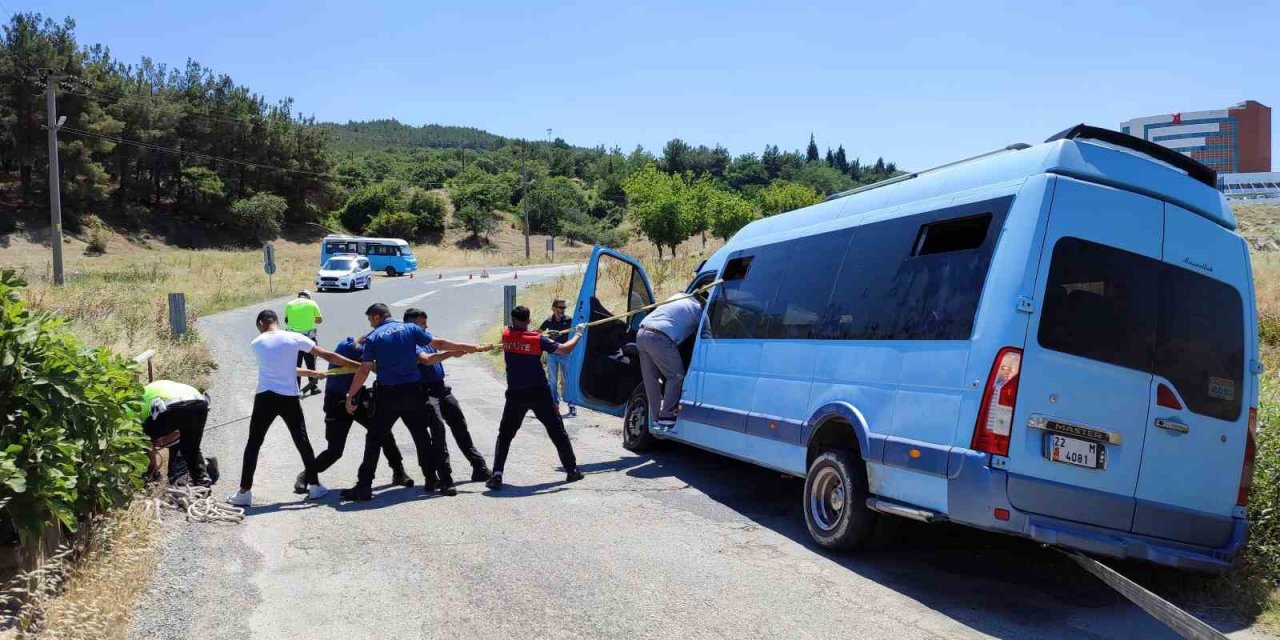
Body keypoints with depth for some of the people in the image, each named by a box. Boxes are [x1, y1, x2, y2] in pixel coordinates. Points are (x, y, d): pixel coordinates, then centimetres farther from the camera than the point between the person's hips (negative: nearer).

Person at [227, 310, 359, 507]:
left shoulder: (256, 343, 5)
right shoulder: (294, 338, -1)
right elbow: (328, 356, -1)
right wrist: (359, 365, 4)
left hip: (265, 398, 0)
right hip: (289, 398, 0)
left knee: (253, 444, 9)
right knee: (302, 442, 11)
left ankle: (244, 492, 9)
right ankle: (314, 486, 15)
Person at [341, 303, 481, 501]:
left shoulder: (373, 338, -1)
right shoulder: (410, 328, 4)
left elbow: (364, 371, -6)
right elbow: (438, 344, 5)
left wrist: (350, 396, 1)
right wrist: (469, 348, 15)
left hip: (388, 395, -3)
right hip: (413, 392, 3)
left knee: (374, 440, 7)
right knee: (422, 437, 12)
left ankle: (364, 487, 6)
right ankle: (444, 481, 12)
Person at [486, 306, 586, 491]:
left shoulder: (506, 335, 0)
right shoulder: (538, 339, -9)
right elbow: (565, 350, -5)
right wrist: (578, 334, 10)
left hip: (516, 395, 2)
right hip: (539, 393, -2)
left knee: (505, 435, 10)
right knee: (557, 432, 11)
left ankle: (497, 474, -4)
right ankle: (572, 470, 15)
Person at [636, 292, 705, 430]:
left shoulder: (680, 297, 25)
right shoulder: (698, 309, 5)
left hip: (641, 333, 8)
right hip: (659, 337, -8)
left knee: (651, 379, 11)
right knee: (675, 377, 2)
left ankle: (656, 418, 15)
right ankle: (666, 417, 1)